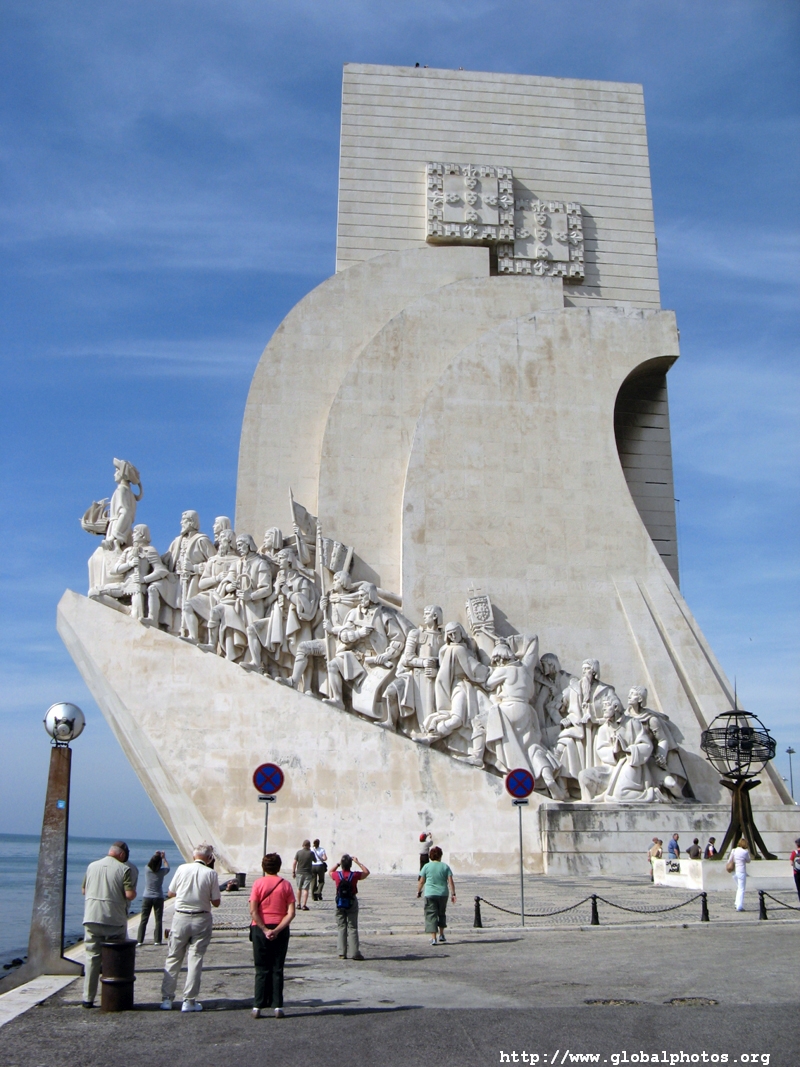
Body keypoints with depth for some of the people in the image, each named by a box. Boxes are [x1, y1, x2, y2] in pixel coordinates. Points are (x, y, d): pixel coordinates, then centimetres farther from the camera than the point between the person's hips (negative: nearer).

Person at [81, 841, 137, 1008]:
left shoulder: (92, 866, 7)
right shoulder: (124, 869, -7)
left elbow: (83, 890, 18)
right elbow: (130, 894, -14)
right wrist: (134, 892, 7)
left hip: (91, 918, 3)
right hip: (115, 920, -3)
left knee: (92, 957, 9)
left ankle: (88, 999, 9)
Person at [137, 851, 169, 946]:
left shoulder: (147, 869, -8)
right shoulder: (162, 871, -10)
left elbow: (150, 864, 16)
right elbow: (167, 867, 14)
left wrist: (155, 856, 29)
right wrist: (164, 858, 27)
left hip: (146, 897, 1)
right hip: (158, 898, -1)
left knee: (143, 920, 7)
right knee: (158, 920, 7)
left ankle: (140, 940, 7)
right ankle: (157, 940, 7)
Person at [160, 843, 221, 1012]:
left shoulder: (182, 868, -3)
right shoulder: (211, 873, -7)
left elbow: (170, 893, 8)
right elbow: (216, 902, -4)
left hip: (181, 917, 1)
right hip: (201, 919, -1)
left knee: (173, 958, 12)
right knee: (195, 958, 5)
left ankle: (166, 998, 14)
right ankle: (189, 1000, 5)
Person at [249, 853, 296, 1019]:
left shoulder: (258, 883, -4)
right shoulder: (285, 884, 0)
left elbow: (253, 911, -12)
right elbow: (291, 912, -7)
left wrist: (264, 929, -10)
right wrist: (277, 930, -10)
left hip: (260, 930, -1)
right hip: (280, 930, 1)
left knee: (262, 970, 7)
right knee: (277, 969, 9)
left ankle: (257, 1007, 6)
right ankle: (277, 1007, 6)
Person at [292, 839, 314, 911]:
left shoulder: (298, 852, -4)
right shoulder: (311, 853, -7)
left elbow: (294, 863, -3)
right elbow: (315, 861, 11)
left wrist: (293, 872, 5)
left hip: (299, 873, 2)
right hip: (308, 873, -2)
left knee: (299, 889, 15)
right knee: (305, 889, -3)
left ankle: (299, 904, 24)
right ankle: (304, 905, -11)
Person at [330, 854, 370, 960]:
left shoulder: (337, 875, -8)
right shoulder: (355, 875, -11)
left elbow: (330, 872, 17)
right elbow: (366, 872, 7)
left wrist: (338, 863, 12)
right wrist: (358, 862, 7)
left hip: (340, 903, 1)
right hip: (352, 903, -1)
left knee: (341, 927, 8)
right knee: (352, 928, 3)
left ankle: (342, 953, 6)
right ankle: (355, 953, 0)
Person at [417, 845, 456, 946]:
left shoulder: (427, 866, -2)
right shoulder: (445, 866, 2)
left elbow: (421, 882, 0)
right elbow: (450, 881, -4)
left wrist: (419, 892, 14)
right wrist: (453, 894, 0)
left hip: (430, 894, -2)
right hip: (443, 894, 2)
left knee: (431, 915, -1)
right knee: (441, 914, 21)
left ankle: (434, 938, -8)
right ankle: (441, 935, 26)